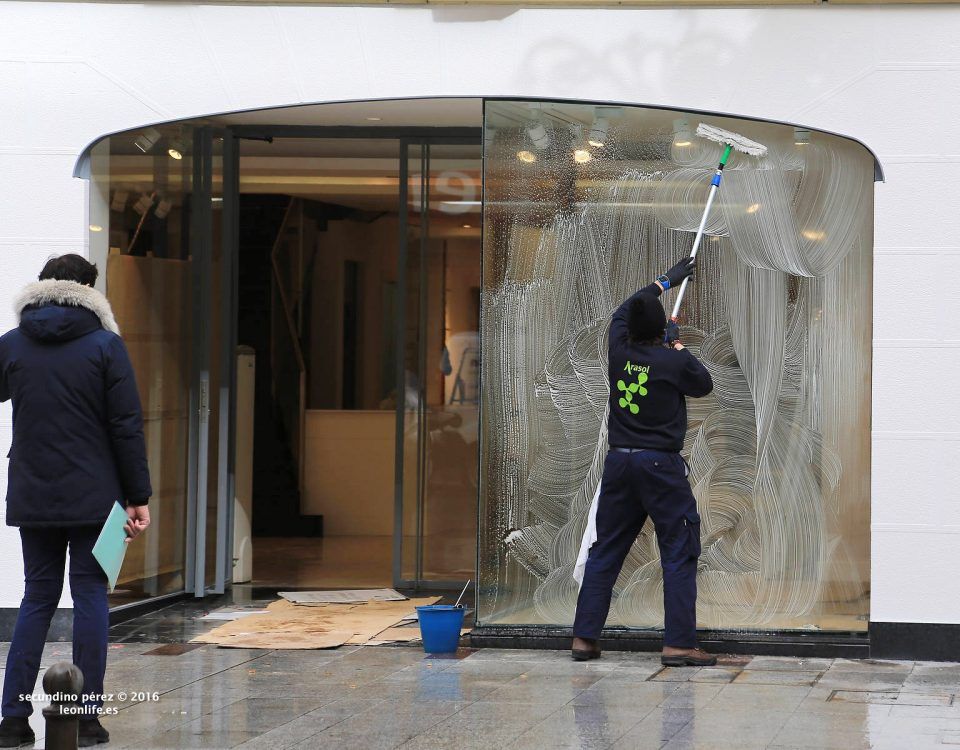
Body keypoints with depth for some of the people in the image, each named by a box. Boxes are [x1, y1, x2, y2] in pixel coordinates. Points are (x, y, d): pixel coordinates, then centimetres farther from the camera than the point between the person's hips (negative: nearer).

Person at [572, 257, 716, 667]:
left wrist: (665, 281, 36)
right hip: (661, 465, -5)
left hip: (619, 463, 5)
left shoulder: (620, 350, 3)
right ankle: (679, 644, -9)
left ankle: (584, 637, 9)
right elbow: (704, 385, 11)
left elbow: (623, 311, 25)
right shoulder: (674, 363, -11)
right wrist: (678, 346, 20)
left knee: (605, 551, 11)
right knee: (680, 553, -2)